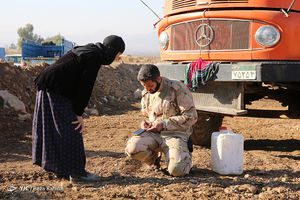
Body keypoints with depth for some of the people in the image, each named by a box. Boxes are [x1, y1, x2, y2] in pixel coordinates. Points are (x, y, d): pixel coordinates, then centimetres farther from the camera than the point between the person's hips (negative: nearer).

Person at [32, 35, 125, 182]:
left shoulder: (87, 49, 18)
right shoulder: (95, 57, -11)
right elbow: (86, 86, -15)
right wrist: (79, 113, -12)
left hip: (47, 87, 10)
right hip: (56, 90, -10)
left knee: (53, 129, 13)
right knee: (70, 130, -4)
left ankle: (60, 169, 22)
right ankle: (76, 171, 2)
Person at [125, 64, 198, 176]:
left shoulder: (177, 89, -9)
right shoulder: (146, 93, 12)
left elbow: (191, 116, -11)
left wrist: (164, 124, -15)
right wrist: (144, 123, 3)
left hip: (175, 134, -5)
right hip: (153, 133, 5)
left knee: (176, 170, -27)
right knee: (132, 148, -25)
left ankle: (185, 156, 11)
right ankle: (154, 161, 9)